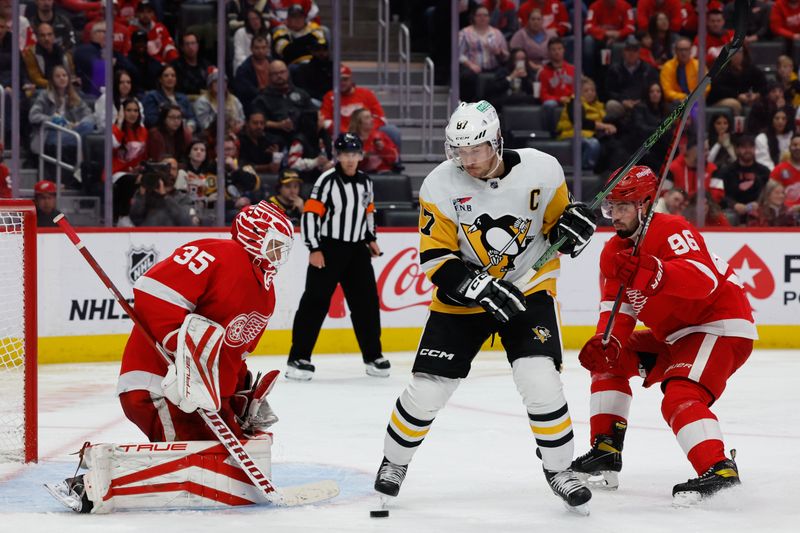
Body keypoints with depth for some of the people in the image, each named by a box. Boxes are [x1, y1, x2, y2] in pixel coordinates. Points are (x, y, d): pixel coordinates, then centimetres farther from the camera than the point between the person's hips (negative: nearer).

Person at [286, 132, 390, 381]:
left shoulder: (365, 182, 8)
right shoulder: (327, 181, -11)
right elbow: (310, 214, -14)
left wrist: (371, 238, 18)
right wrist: (314, 249, -18)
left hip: (357, 250, 6)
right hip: (328, 249, -6)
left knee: (367, 302, 8)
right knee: (315, 302, -7)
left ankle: (372, 355, 20)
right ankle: (298, 358, -5)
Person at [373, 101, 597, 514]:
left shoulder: (541, 170, -13)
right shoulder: (440, 185, -15)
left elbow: (556, 223, 4)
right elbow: (435, 258, -14)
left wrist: (572, 225, -20)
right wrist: (478, 287, -28)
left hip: (528, 290, 0)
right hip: (462, 297, 1)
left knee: (540, 379, -19)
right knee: (426, 390, 0)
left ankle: (559, 470, 2)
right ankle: (394, 462, 27)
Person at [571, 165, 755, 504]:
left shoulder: (671, 231, -21)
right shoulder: (614, 252, 6)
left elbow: (704, 280, -38)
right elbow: (618, 306, 3)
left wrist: (652, 271, -53)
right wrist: (605, 342, -19)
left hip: (722, 328, -10)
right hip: (675, 335, 10)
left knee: (680, 397, -30)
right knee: (608, 360, 14)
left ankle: (719, 471, -40)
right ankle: (606, 451, 15)